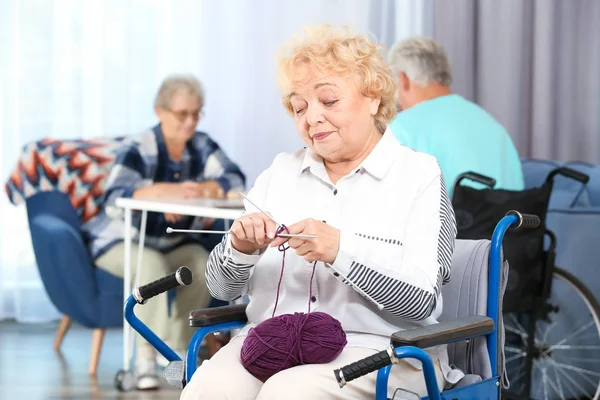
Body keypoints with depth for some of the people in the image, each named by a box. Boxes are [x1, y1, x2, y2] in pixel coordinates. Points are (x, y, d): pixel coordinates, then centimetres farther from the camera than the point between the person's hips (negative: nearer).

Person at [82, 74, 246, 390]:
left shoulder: (202, 146, -1)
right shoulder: (138, 148, -16)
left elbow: (235, 180, -13)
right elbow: (113, 201, -29)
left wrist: (199, 191, -31)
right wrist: (164, 191, -43)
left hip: (176, 242, 5)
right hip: (123, 241, -4)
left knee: (203, 265, -25)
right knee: (153, 264, -35)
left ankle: (178, 351, -13)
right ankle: (145, 357, -30)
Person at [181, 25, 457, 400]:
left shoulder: (419, 174, 4)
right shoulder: (281, 171, 16)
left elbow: (422, 299, -9)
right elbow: (222, 287, 12)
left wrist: (340, 250, -22)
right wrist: (240, 248, -10)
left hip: (375, 354, -3)